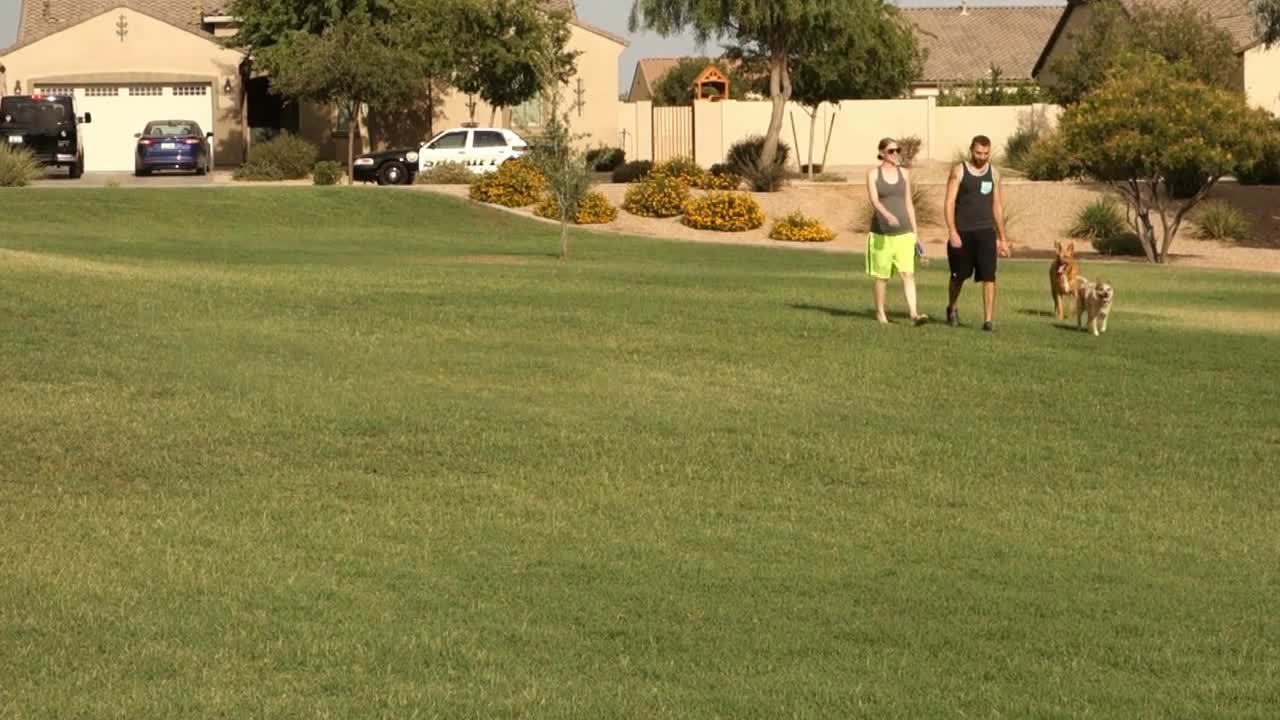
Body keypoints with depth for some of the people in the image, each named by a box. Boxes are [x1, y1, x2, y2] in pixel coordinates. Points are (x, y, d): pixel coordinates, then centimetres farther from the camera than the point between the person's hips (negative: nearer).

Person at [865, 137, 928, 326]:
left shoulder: (904, 174, 9)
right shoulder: (873, 174, -2)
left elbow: (908, 203, 13)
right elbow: (874, 201, -14)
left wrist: (914, 231, 9)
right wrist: (888, 215, -34)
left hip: (903, 231, 2)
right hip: (882, 232, -2)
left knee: (908, 273, -11)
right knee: (881, 276, 6)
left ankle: (913, 313, -20)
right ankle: (880, 313, 20)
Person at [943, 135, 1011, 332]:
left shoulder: (993, 173, 8)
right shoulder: (959, 171, -3)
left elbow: (997, 206, 14)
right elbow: (950, 203, -7)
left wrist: (1002, 238, 13)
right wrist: (952, 232, -17)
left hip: (986, 231, 2)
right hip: (963, 232, -2)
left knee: (989, 276, -11)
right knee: (959, 276, 11)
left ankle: (988, 319, -12)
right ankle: (952, 308, 37)